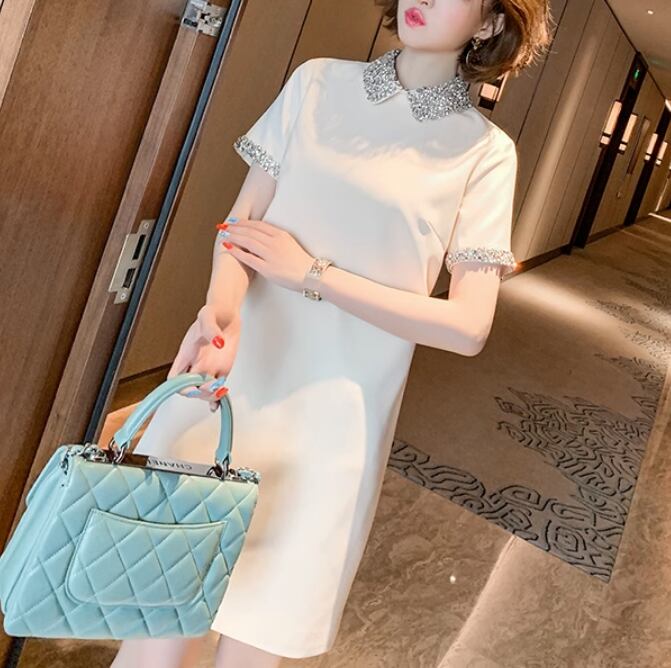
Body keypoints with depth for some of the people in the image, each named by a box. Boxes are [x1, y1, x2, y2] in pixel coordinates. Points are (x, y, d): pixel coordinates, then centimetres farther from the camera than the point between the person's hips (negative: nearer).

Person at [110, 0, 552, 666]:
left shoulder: (484, 152, 0)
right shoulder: (317, 83, 6)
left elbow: (468, 326, -6)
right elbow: (241, 221, 4)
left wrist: (312, 273, -11)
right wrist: (224, 302, -19)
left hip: (329, 426, -1)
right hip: (225, 383, 2)